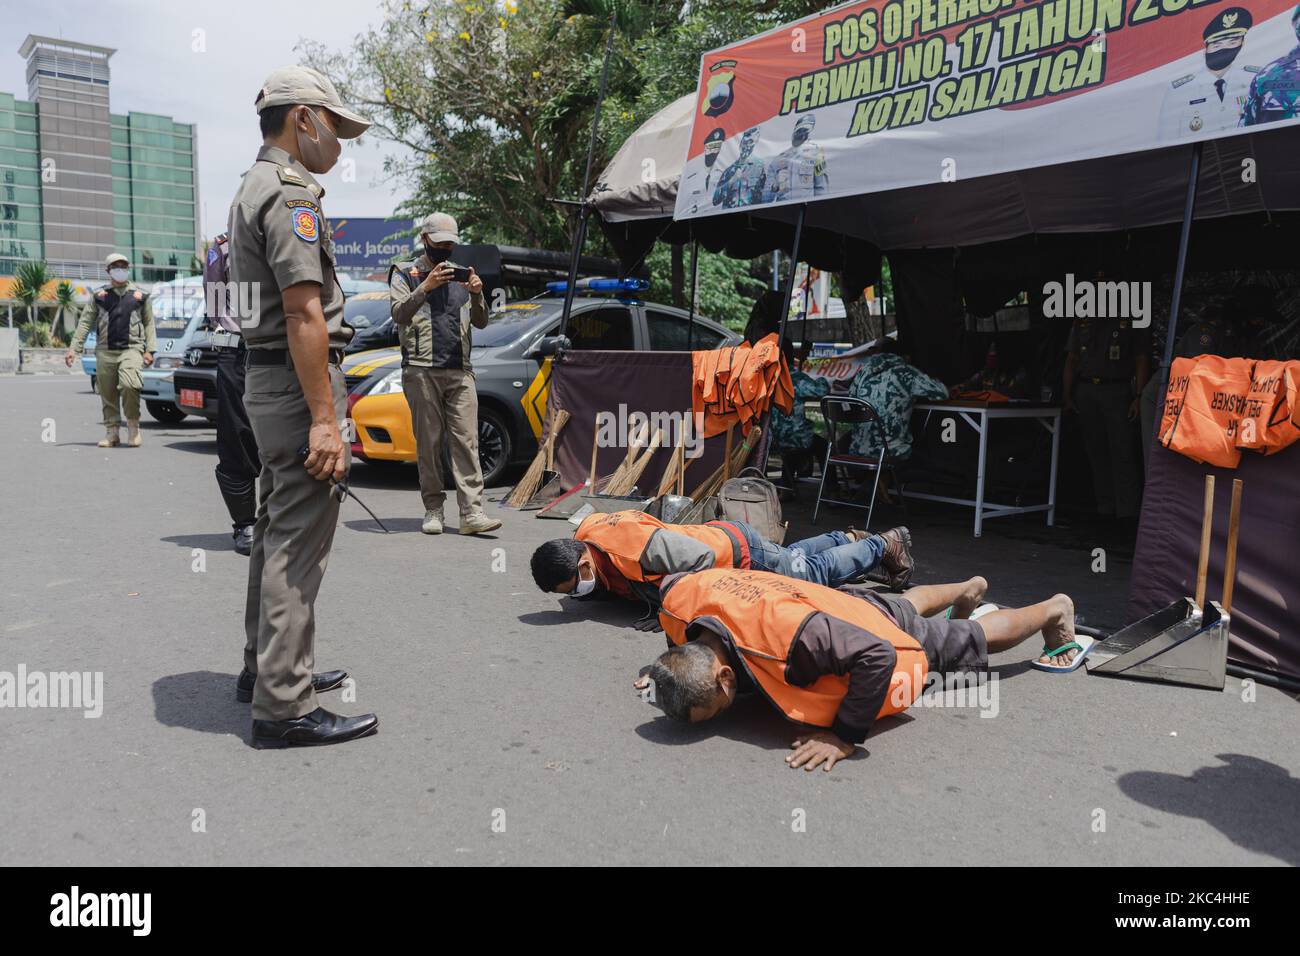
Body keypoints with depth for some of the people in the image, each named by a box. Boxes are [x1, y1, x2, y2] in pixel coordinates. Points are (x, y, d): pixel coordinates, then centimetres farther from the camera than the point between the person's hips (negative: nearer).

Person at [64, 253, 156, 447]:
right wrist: (74, 348, 1)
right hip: (105, 351, 2)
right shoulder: (98, 295, 13)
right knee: (108, 395, 4)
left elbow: (149, 323, 13)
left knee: (129, 385, -24)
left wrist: (149, 350, 1)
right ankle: (112, 432, 14)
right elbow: (85, 322, 10)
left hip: (131, 349, -2)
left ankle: (133, 427, -8)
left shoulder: (140, 295, 12)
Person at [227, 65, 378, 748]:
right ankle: (284, 706, -3)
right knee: (298, 544, -8)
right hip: (297, 383, -11)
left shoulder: (253, 190, 20)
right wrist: (324, 419, -24)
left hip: (266, 380, 11)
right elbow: (304, 313, -21)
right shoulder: (291, 193, -13)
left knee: (277, 532, 17)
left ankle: (264, 667, 30)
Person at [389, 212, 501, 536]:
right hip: (422, 371, -3)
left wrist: (476, 295, -7)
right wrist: (426, 287, -21)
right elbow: (399, 314, -8)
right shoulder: (405, 273, 9)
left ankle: (471, 513, -10)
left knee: (467, 441, -6)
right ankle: (433, 510, 7)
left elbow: (480, 322, 13)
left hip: (460, 370, 3)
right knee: (428, 442, -1)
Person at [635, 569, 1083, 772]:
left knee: (977, 638, 25)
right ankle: (969, 590, 71)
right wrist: (673, 661, -7)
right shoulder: (680, 597, -30)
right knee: (910, 601, 40)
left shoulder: (783, 634, -51)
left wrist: (844, 736, -42)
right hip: (849, 606, 7)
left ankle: (1055, 609, 54)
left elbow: (877, 656, -45)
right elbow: (675, 580, -4)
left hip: (895, 639, -6)